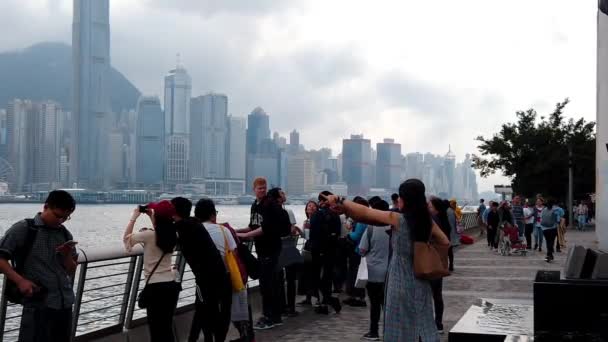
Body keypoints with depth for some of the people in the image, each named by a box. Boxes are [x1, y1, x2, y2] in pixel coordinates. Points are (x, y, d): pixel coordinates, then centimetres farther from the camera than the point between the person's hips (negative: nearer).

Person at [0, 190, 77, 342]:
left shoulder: (65, 235, 12)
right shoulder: (23, 229, -3)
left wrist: (67, 256, -5)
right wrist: (20, 280, -18)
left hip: (65, 304, 5)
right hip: (38, 304, -5)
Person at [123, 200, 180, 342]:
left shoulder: (149, 235, -14)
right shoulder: (172, 236, 2)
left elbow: (126, 238, 2)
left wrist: (134, 217, 7)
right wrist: (152, 217, 22)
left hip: (155, 287, -6)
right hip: (172, 285, 6)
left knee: (156, 329, 1)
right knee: (167, 327, 16)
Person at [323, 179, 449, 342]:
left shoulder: (397, 219, -13)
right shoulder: (428, 222, 0)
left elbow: (364, 212, -9)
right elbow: (445, 243, 9)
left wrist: (340, 201, -2)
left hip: (401, 283, -4)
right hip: (420, 283, 5)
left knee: (401, 328, 4)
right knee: (423, 326, 10)